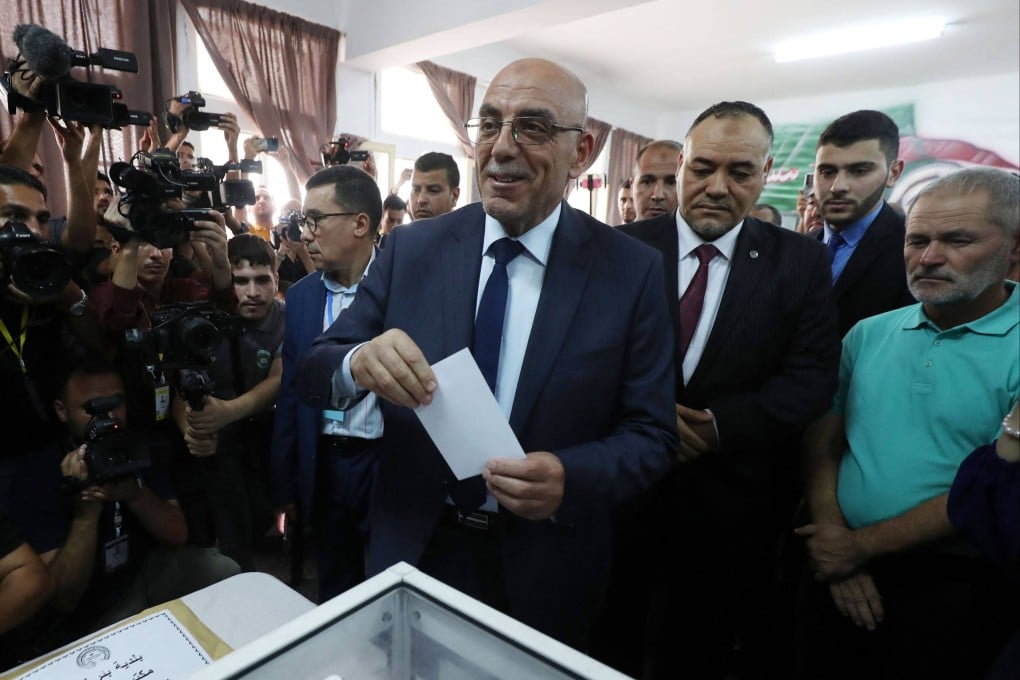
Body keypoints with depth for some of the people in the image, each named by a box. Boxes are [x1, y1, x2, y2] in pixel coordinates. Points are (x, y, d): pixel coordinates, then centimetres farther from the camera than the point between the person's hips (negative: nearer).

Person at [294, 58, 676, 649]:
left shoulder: (633, 271, -12)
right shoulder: (411, 251, -6)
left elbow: (652, 434, -8)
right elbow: (312, 373, -6)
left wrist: (572, 478, -28)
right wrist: (359, 364, -29)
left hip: (545, 575, 0)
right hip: (413, 554, 2)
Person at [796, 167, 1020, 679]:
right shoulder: (867, 336, 3)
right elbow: (822, 445, 2)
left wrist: (859, 546, -13)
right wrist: (834, 547, -8)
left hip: (953, 587, -4)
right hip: (837, 577, 4)